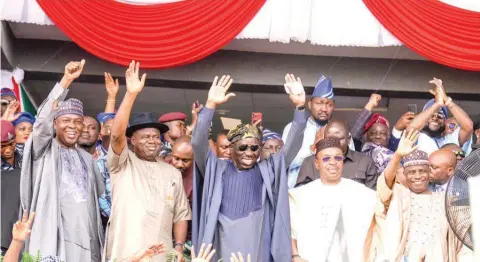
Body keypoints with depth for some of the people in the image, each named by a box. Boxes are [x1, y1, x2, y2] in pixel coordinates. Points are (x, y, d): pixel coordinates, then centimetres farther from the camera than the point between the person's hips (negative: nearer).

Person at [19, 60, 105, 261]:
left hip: (87, 239, 5)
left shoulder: (87, 158, 18)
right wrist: (66, 80, -24)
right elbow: (43, 120, -16)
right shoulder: (45, 150, 2)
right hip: (55, 238, -5)